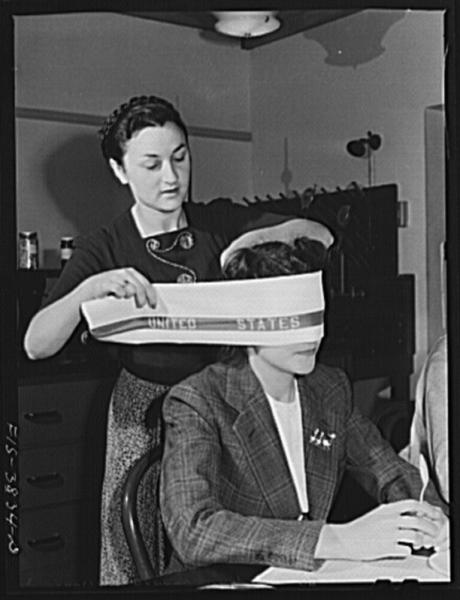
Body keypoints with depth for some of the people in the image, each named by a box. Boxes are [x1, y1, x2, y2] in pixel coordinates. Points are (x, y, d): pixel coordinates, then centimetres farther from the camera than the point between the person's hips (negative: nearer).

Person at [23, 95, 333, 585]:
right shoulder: (105, 248, -4)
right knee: (136, 559, 3)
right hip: (144, 407, -1)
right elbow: (36, 345, -14)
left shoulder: (218, 223, 2)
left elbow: (320, 236, -4)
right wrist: (89, 289, -32)